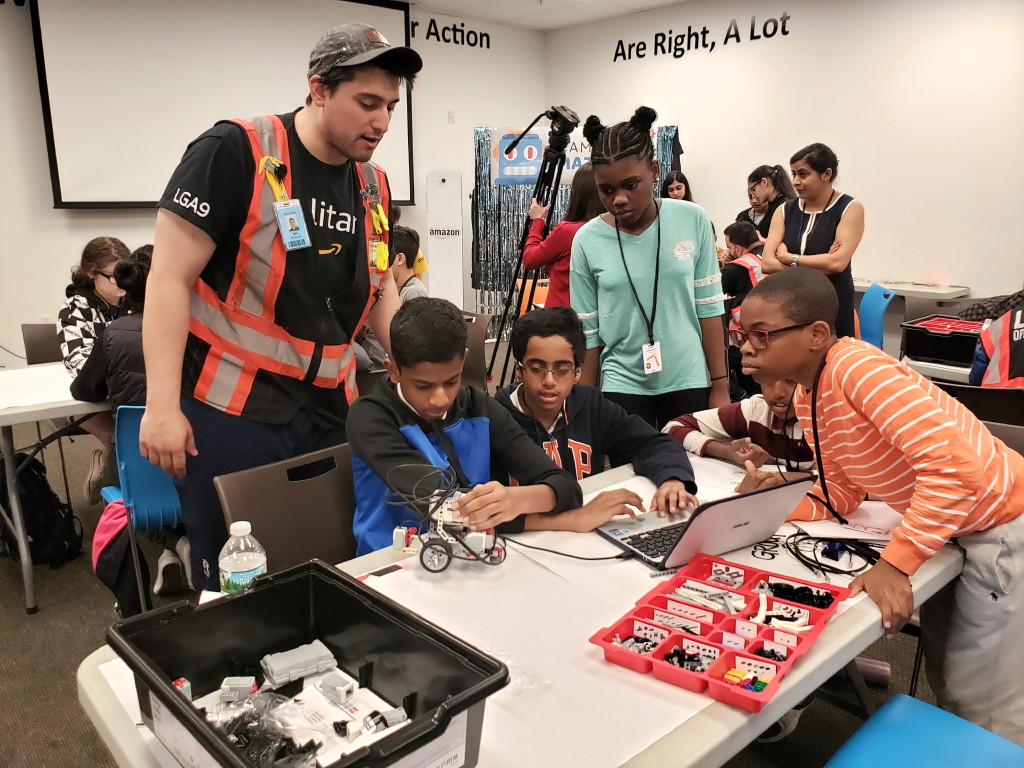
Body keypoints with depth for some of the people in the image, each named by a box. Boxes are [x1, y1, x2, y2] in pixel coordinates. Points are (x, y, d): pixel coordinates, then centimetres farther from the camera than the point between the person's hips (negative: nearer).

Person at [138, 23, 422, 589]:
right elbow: (170, 278, -13)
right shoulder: (234, 153, -12)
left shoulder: (373, 185, 7)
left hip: (331, 414, 6)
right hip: (230, 414, -5)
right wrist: (162, 405, -17)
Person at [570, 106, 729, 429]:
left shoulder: (693, 220, -5)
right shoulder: (587, 240, -7)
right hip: (622, 386, -1)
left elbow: (709, 308, 0)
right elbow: (587, 331, -1)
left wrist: (720, 385, 1)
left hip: (689, 382, 1)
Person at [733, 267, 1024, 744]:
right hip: (951, 527, 9)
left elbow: (955, 465, -36)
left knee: (983, 701, 4)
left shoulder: (855, 367, -30)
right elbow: (841, 494, 2)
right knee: (942, 666, 24)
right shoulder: (805, 397, -2)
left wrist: (895, 563, -33)